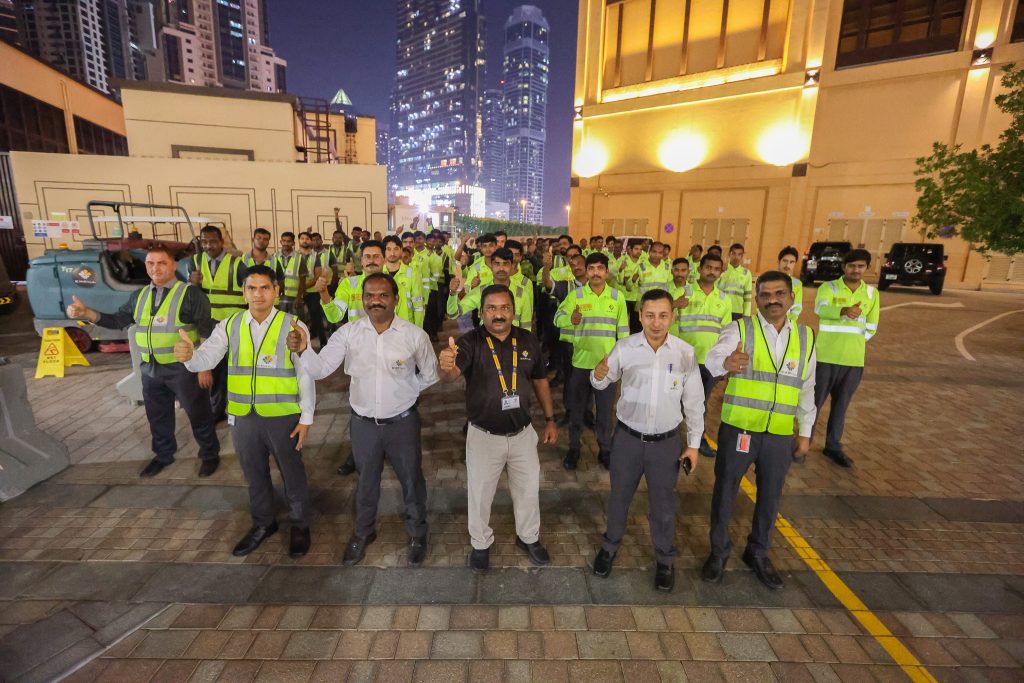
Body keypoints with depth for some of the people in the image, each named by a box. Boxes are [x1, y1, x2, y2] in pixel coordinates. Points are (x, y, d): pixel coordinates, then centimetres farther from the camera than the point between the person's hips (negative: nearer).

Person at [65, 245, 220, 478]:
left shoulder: (190, 294, -11)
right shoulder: (139, 295, 9)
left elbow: (208, 334, -12)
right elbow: (117, 320, 13)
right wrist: (85, 312, -3)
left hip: (183, 368, -6)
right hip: (150, 370, 7)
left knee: (198, 415, 5)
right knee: (157, 416, 20)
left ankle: (210, 455, 23)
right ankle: (163, 454, 40)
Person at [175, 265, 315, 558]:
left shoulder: (294, 326, -9)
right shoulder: (229, 326, 1)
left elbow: (306, 375, -7)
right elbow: (206, 359, -9)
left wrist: (306, 417, -7)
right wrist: (189, 355, -33)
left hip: (283, 416, -3)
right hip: (243, 416, 4)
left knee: (292, 473, 13)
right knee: (254, 474, 21)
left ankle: (300, 525, 36)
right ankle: (263, 523, 45)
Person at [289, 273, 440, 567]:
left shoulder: (415, 335, -13)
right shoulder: (348, 333, -9)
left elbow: (429, 376, 0)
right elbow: (320, 369, -12)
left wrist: (401, 390, -4)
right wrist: (303, 350, -30)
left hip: (402, 421, -1)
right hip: (363, 422, 2)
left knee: (411, 479, 16)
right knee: (366, 481, 23)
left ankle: (417, 534, 41)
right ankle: (363, 532, 49)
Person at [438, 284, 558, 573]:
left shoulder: (529, 341, -6)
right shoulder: (470, 342, -17)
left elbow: (540, 380, 7)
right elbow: (451, 374, -35)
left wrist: (550, 419, 7)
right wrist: (445, 366, -58)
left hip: (522, 433, 3)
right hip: (484, 435, -2)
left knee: (529, 489, 20)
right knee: (480, 493, 16)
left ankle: (528, 537, 48)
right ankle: (481, 544, 43)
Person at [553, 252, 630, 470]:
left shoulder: (617, 297, 0)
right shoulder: (576, 295, -4)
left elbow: (623, 330, 5)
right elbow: (558, 318, -14)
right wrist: (571, 319, -37)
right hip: (581, 362, 0)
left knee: (605, 409, 13)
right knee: (576, 408, 12)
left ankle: (605, 449, 30)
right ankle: (574, 448, 29)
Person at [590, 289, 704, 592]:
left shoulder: (685, 352, -10)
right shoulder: (624, 347, -11)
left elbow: (694, 401, 0)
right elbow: (601, 385, 0)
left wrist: (694, 444, 2)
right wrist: (598, 374, -24)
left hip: (667, 441, 0)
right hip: (628, 438, 0)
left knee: (663, 505, 17)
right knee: (619, 497, 19)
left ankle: (665, 559, 43)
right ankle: (610, 546, 45)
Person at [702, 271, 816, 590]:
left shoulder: (806, 337, 4)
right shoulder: (739, 329, -10)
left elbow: (807, 389, 12)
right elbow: (712, 358, -31)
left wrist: (805, 432, 13)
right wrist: (725, 363, -54)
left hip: (780, 436, 3)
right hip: (737, 430, -3)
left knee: (770, 499, 18)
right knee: (724, 494, 11)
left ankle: (758, 554, 41)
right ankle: (719, 551, 33)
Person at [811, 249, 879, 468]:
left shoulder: (872, 293, 8)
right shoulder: (828, 288, -6)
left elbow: (871, 327, 15)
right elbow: (820, 309, -29)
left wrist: (852, 341, 7)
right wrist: (844, 311, -47)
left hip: (854, 360, 4)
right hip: (825, 357, -4)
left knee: (841, 405, 13)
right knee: (815, 402, 4)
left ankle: (833, 446, 27)